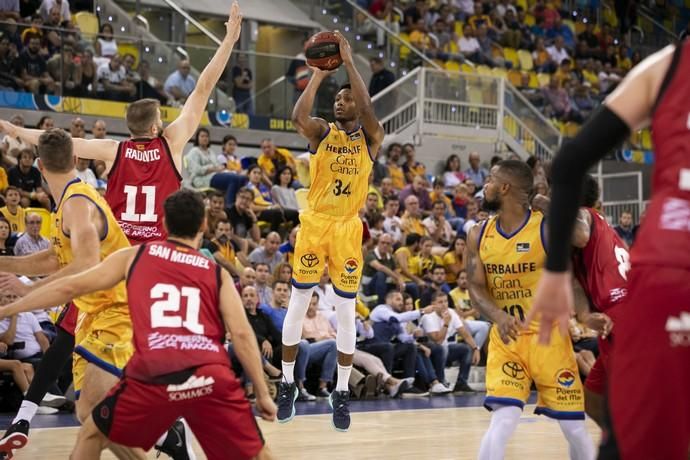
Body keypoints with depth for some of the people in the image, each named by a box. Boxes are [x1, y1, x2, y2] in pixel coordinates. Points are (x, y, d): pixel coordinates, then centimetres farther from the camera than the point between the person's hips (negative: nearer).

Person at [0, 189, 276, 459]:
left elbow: (71, 288, 17)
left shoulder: (135, 256, 18)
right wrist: (263, 394, 12)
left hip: (154, 377, 0)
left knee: (92, 436, 24)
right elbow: (241, 334, 7)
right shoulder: (217, 273, 18)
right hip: (211, 377, 1)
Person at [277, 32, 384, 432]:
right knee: (298, 305, 4)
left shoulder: (371, 137, 2)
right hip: (314, 223, 1)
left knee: (346, 312, 3)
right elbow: (298, 117, -20)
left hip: (348, 228, -1)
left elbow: (368, 111, -20)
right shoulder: (322, 132, 3)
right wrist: (320, 72, -15)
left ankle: (341, 393, 11)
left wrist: (349, 62, -17)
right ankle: (288, 384, 16)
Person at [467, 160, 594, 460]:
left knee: (574, 427, 4)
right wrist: (497, 316, -23)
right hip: (505, 337, 2)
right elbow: (475, 286, -2)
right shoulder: (478, 236, 3)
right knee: (502, 422, -14)